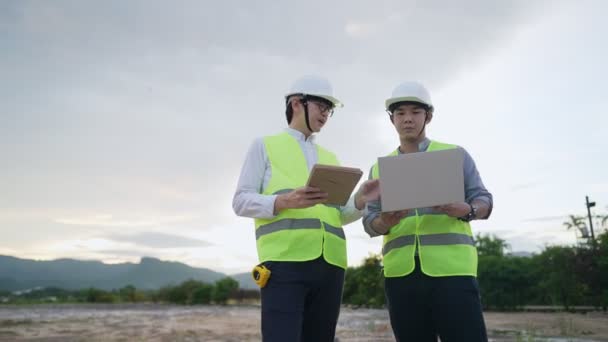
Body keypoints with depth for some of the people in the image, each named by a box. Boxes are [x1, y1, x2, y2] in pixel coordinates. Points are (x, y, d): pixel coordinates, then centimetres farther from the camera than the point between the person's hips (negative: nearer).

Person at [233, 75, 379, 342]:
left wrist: (360, 201, -1)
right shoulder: (264, 146, 13)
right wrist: (285, 201, -15)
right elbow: (241, 201, 3)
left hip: (330, 265, 5)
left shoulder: (330, 158, 25)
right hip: (285, 260, -4)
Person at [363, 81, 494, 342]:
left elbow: (483, 200, 9)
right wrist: (384, 222, -12)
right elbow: (369, 221, 13)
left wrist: (465, 210, -15)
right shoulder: (379, 168, 16)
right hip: (400, 272, 2)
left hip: (452, 267, -2)